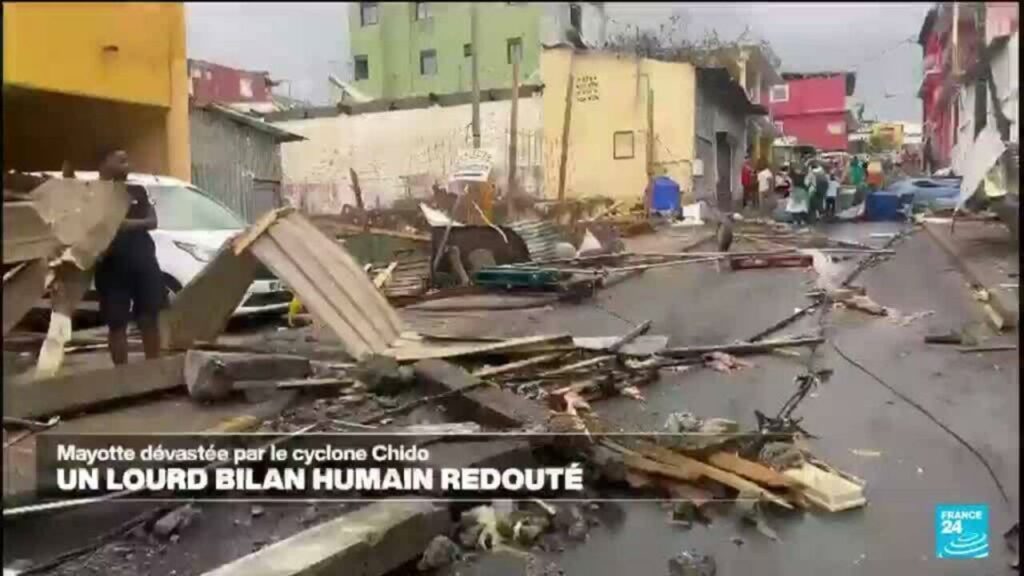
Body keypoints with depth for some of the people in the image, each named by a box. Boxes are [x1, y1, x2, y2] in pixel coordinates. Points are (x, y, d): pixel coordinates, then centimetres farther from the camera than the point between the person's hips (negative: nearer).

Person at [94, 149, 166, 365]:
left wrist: (132, 223, -12)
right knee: (117, 323, 1)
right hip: (112, 266, -3)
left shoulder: (137, 191, 15)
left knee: (149, 318, 6)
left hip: (143, 260, 3)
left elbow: (152, 222, 6)